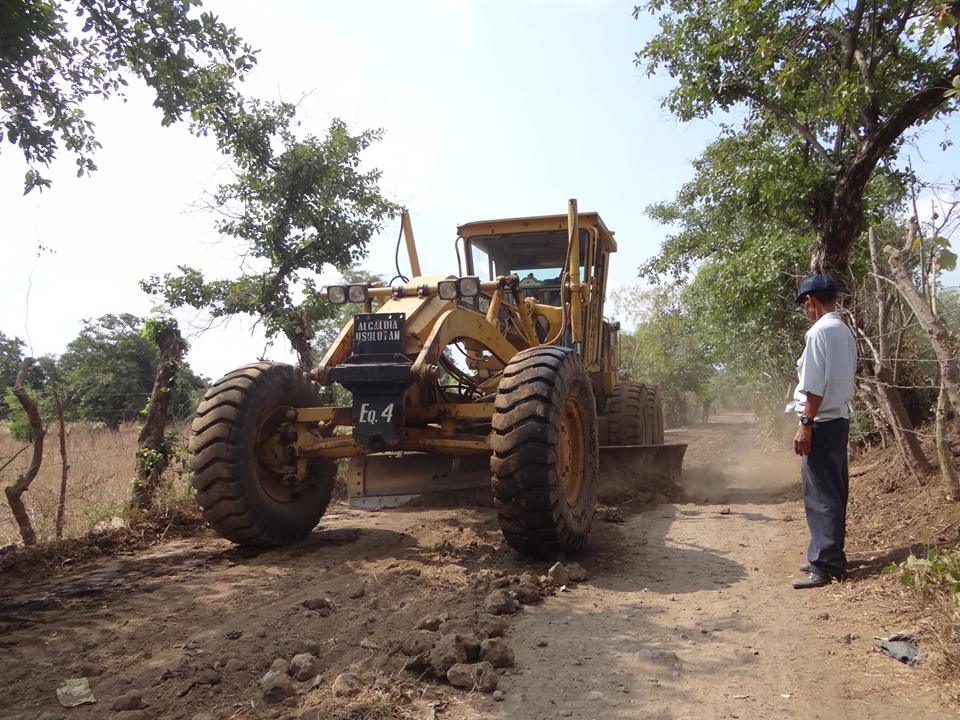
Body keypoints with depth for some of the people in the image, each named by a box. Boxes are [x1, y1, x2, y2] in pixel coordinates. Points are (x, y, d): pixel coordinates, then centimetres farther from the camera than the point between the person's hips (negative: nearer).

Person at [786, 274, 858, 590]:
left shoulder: (820, 331, -15)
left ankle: (825, 565, -1)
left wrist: (805, 424, -17)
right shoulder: (845, 331, 14)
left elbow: (815, 385, -20)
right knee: (833, 492, 15)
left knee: (820, 495, -5)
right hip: (840, 418, 10)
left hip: (822, 422, -10)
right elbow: (846, 376, 16)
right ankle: (830, 557, 24)